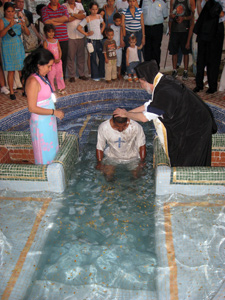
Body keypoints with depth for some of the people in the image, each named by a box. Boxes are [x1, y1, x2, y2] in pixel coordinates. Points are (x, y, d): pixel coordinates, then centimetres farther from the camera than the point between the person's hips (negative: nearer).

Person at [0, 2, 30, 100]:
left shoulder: (18, 21, 11)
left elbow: (28, 33, 5)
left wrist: (24, 26, -14)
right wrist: (9, 26, -28)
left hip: (19, 47, 3)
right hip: (8, 49, -3)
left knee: (22, 70, 3)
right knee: (11, 71, -2)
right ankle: (11, 92, 5)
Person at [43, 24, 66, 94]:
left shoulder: (56, 41, 10)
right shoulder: (46, 42, -5)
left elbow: (60, 50, 8)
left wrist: (59, 58, -8)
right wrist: (53, 60, -17)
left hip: (58, 61, 5)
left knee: (59, 74, 10)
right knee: (51, 76, -1)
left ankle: (61, 88, 22)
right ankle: (52, 90, 9)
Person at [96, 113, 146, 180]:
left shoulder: (136, 127, -23)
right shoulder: (103, 127, -22)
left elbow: (141, 145, -8)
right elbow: (99, 147, -10)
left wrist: (142, 161, -18)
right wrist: (99, 162, -21)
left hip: (132, 156, 0)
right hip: (112, 156, 1)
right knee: (108, 178, -14)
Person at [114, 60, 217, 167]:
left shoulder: (165, 92, -30)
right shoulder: (164, 81, -1)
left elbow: (145, 117, -23)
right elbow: (150, 105, 12)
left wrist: (126, 114, -6)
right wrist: (127, 112, 12)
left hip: (195, 130, -9)